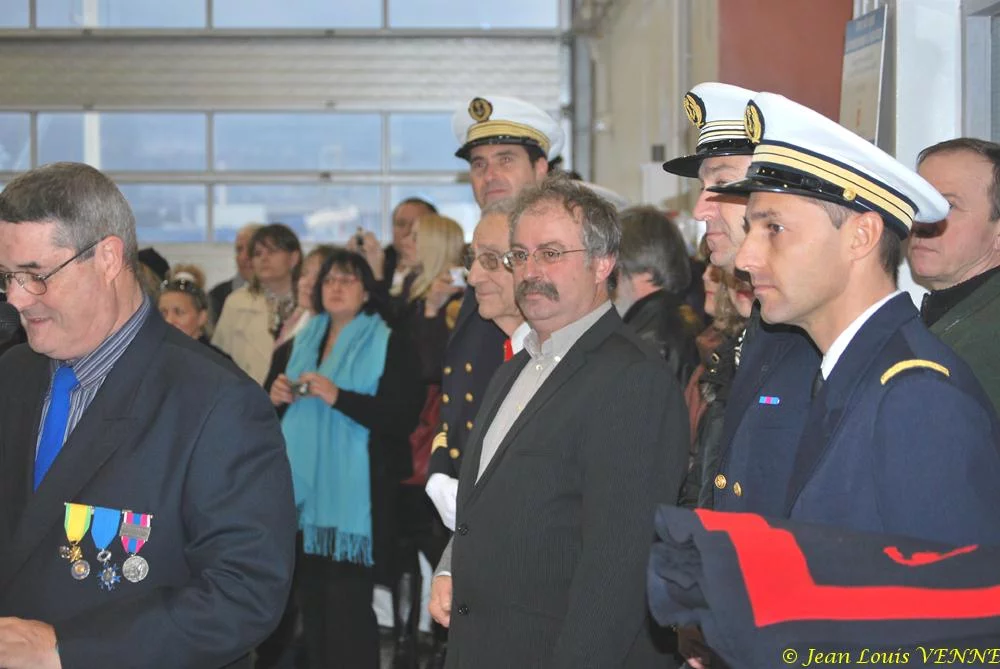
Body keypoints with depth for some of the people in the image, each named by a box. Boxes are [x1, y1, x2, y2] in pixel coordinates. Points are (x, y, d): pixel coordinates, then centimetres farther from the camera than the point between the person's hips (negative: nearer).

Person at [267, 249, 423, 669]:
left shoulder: (390, 346, -1)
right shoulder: (298, 346, 17)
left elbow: (402, 417, -12)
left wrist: (338, 396, -20)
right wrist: (275, 397, 0)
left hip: (355, 496, -5)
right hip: (305, 490, 5)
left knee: (348, 604, -9)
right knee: (312, 603, 5)